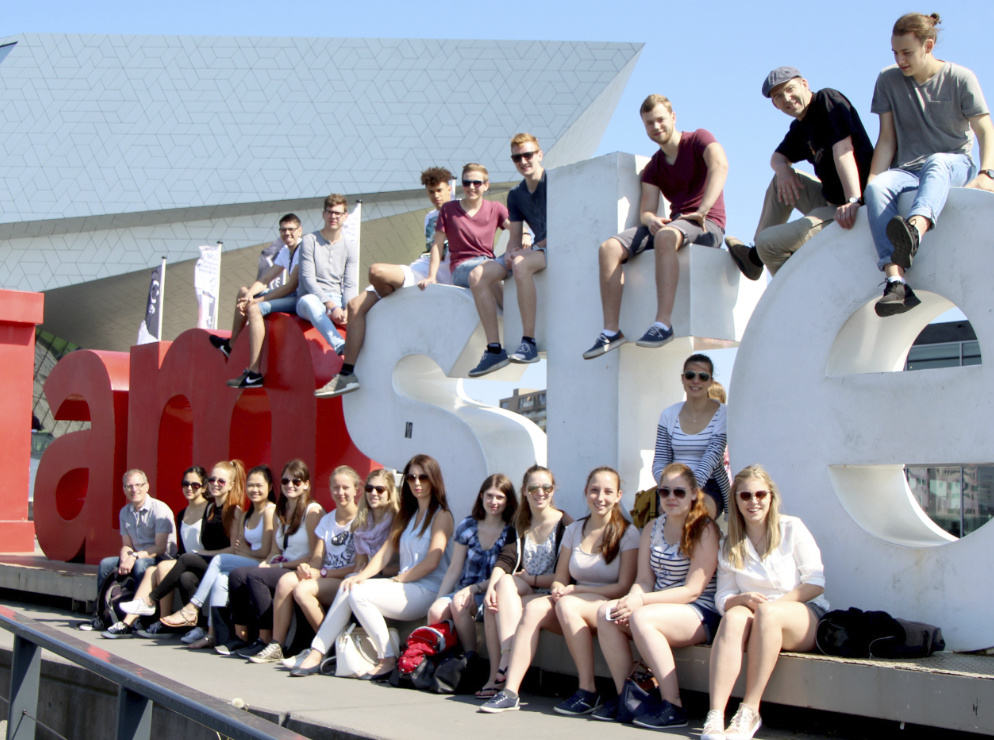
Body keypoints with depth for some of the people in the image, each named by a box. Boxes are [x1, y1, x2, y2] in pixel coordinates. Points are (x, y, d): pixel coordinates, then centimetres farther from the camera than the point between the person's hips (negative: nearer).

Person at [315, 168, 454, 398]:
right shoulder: (430, 217, 29)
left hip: (436, 275, -9)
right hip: (415, 271, 9)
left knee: (377, 271, -34)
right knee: (356, 304, -5)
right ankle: (347, 374, -8)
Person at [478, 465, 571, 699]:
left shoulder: (565, 525, -2)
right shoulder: (520, 525, 15)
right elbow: (505, 561, -1)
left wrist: (530, 579, -8)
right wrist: (491, 587, -19)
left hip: (550, 596, -5)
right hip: (522, 593, 5)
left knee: (506, 583, -28)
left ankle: (506, 662, -35)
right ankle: (497, 675, -31)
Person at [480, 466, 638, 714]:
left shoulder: (628, 533, -2)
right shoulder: (574, 530, 12)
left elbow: (625, 587, -9)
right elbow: (560, 579, 14)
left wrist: (576, 590, -14)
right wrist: (559, 589, -12)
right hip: (576, 606, 5)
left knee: (567, 605, -34)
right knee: (533, 608, -24)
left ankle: (588, 693, -28)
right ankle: (510, 691, -30)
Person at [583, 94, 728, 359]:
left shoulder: (699, 139, 2)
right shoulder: (653, 167, 19)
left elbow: (720, 165, -18)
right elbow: (646, 210, 8)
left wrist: (702, 210, -29)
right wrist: (650, 219, -19)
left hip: (707, 227, -6)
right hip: (673, 225, 6)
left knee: (665, 236, -41)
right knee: (609, 248, -15)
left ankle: (663, 324, -47)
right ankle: (611, 330, -24)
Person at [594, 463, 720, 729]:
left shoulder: (705, 530, -9)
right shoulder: (652, 529, 11)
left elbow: (692, 590, -16)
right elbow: (643, 581, 6)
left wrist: (641, 602, -24)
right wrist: (631, 600, -18)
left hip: (700, 614, -7)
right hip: (661, 607, 7)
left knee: (641, 618, -32)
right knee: (606, 613, -16)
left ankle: (673, 707, -24)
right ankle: (625, 697, -7)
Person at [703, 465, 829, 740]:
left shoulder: (792, 528, 4)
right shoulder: (730, 544, 12)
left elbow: (816, 583, -2)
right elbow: (723, 598, 6)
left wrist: (772, 603, -15)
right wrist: (743, 599, -18)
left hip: (804, 617, -2)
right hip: (754, 614, 2)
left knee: (767, 612, -37)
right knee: (734, 617, -34)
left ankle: (750, 712, -37)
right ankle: (715, 715, -47)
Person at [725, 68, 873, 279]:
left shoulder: (828, 100, -13)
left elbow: (843, 150, -26)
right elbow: (778, 157, 26)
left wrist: (853, 201, -39)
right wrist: (783, 170, -1)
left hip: (849, 212, -10)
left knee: (768, 241, -12)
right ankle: (754, 258, 25)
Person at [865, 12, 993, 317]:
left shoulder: (960, 78, 1)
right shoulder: (888, 80, 7)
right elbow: (887, 140, 5)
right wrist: (871, 184, -8)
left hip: (956, 167, -2)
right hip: (908, 172, 2)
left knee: (936, 162, -39)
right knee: (877, 188, -33)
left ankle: (915, 230, -72)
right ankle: (896, 281, -52)